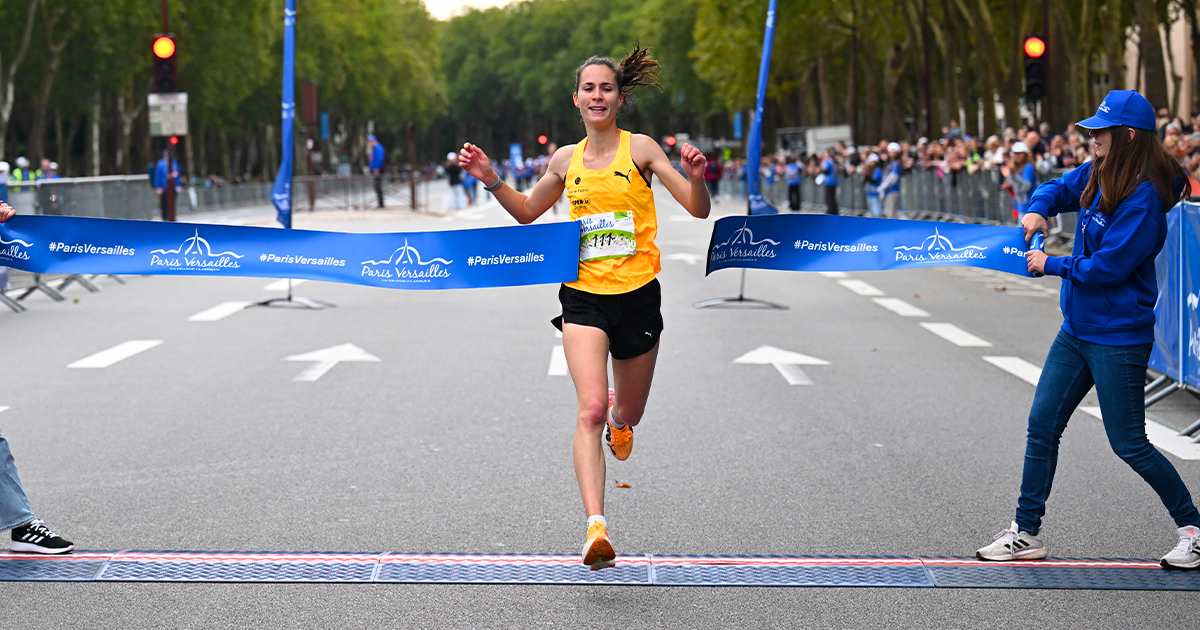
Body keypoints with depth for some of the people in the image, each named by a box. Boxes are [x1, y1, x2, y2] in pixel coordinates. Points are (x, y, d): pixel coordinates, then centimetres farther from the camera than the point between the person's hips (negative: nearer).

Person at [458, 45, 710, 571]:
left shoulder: (640, 148, -1)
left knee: (627, 415, 15)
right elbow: (527, 213, 25)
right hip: (584, 296, 1)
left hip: (638, 295, 0)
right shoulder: (566, 159, 8)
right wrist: (491, 180, 10)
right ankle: (596, 527, -27)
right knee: (590, 410, -19)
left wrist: (696, 177, -25)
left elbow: (698, 210, -4)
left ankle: (617, 417, 55)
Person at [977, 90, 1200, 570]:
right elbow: (1058, 189, 22)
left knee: (1128, 444, -1)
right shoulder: (1096, 176, 4)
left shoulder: (1144, 196, -21)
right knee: (1042, 425, 7)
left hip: (1118, 338, -9)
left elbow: (1110, 266, -23)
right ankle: (1026, 534, 15)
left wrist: (1051, 265, -10)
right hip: (1077, 329, 9)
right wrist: (1038, 209, -1)